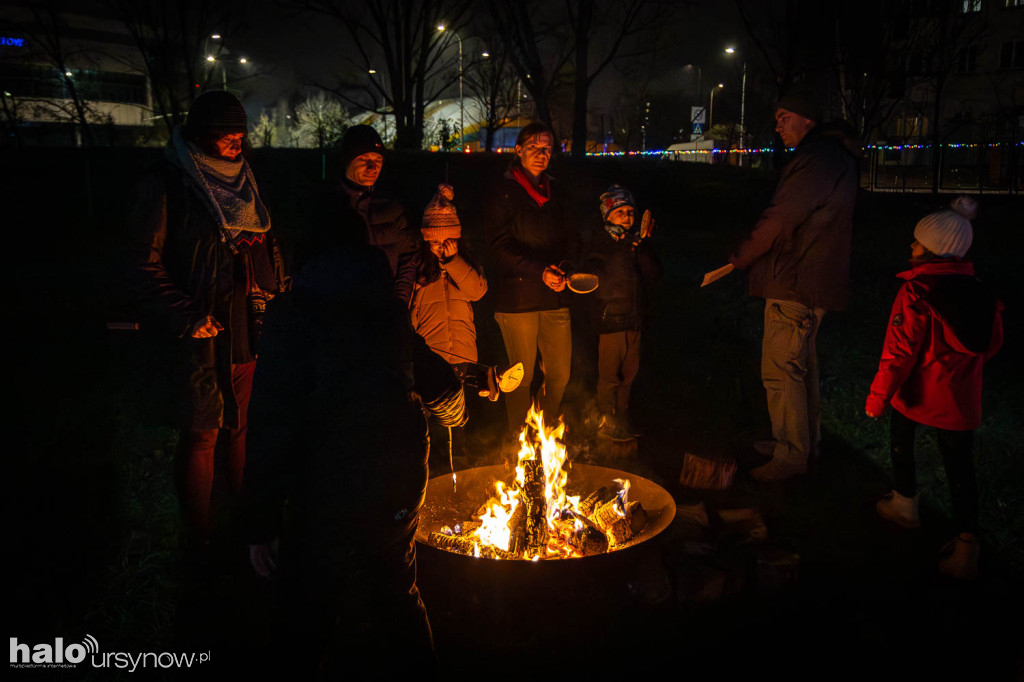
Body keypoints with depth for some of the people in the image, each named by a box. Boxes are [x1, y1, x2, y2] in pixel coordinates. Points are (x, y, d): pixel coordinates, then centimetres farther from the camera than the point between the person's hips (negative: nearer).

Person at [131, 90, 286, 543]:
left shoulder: (243, 180, 15)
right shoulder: (165, 185, -5)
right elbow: (149, 265, -7)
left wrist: (274, 295, 12)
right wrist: (186, 318, -16)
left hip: (252, 324, 6)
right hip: (206, 331, -5)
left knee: (244, 422, 13)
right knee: (203, 432, 1)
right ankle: (202, 538, 15)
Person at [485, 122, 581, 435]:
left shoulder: (555, 192, 16)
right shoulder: (504, 192, -3)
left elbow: (571, 237, 16)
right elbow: (501, 247, -11)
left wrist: (565, 266, -5)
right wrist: (539, 271, -21)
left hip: (555, 297, 5)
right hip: (518, 297, -5)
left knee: (560, 374, 9)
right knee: (522, 376, 3)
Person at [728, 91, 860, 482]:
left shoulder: (817, 158, -16)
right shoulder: (832, 156, 19)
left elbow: (780, 219, -19)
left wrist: (739, 258, -6)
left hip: (795, 284, -11)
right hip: (810, 283, 11)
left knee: (781, 369, -6)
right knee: (802, 365, 19)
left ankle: (791, 457, 2)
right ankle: (806, 440, 32)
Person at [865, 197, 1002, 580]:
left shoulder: (916, 293, -18)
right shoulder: (980, 291, 2)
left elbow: (899, 352, -19)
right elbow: (993, 343, 12)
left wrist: (878, 396, -13)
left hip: (916, 390, -4)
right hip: (961, 397, 4)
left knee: (901, 441, 22)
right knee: (959, 466, 7)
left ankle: (905, 506, 37)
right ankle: (965, 546, 4)